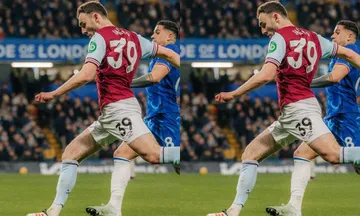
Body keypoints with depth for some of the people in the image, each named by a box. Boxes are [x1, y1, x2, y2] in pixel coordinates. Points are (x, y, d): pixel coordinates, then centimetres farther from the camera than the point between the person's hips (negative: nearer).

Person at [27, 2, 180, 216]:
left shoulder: (100, 37, -5)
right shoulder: (133, 37, 18)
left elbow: (86, 75, -18)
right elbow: (168, 54, 21)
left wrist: (53, 94, -10)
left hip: (118, 109, -9)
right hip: (110, 114, 9)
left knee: (154, 154, -23)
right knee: (71, 154, 10)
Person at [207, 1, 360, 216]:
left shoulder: (280, 37, -5)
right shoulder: (313, 37, 18)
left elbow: (267, 75, -18)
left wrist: (234, 94, -10)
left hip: (298, 108, -9)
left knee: (333, 154, -23)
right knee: (250, 154, 11)